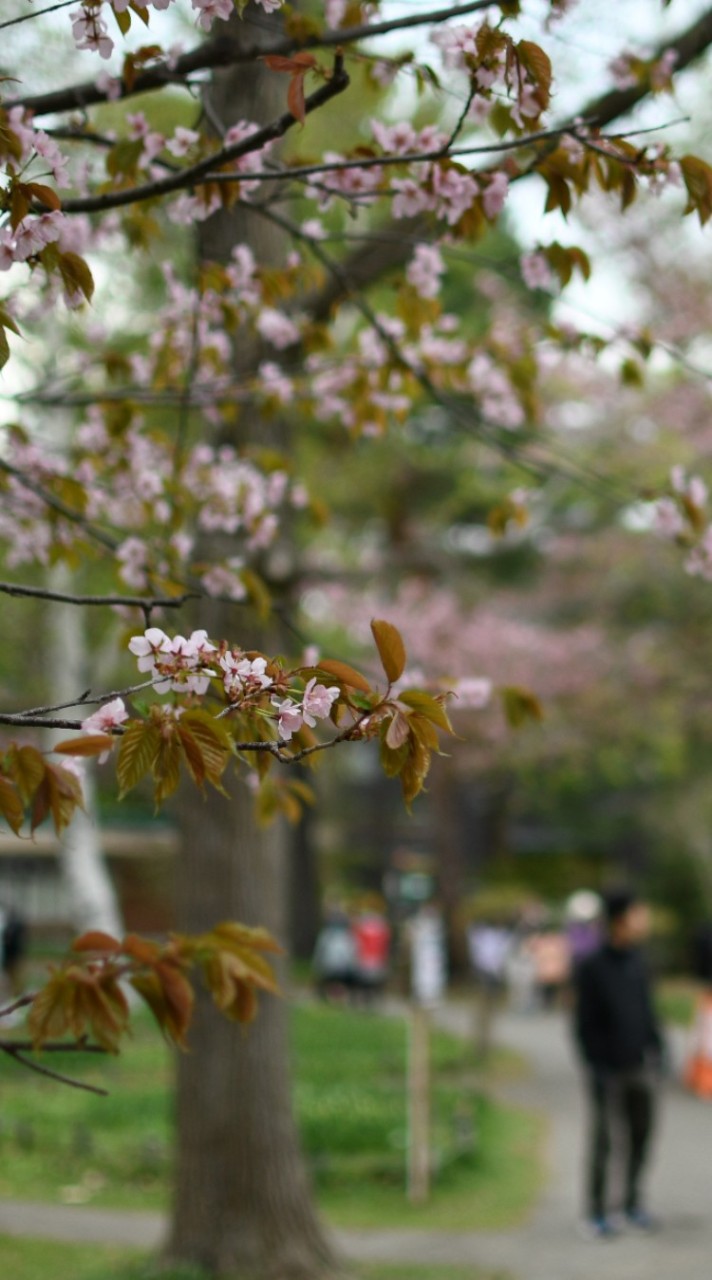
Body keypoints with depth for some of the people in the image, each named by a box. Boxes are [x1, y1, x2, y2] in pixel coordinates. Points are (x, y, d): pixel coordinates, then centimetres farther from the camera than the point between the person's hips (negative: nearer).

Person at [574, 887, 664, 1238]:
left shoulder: (637, 961, 6)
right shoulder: (591, 968, -11)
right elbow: (585, 1024, -10)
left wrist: (657, 1049, 9)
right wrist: (596, 1067, -13)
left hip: (642, 1066, 5)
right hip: (609, 1070, -5)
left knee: (641, 1134, 8)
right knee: (605, 1140, 1)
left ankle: (632, 1201, 23)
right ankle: (597, 1211, 13)